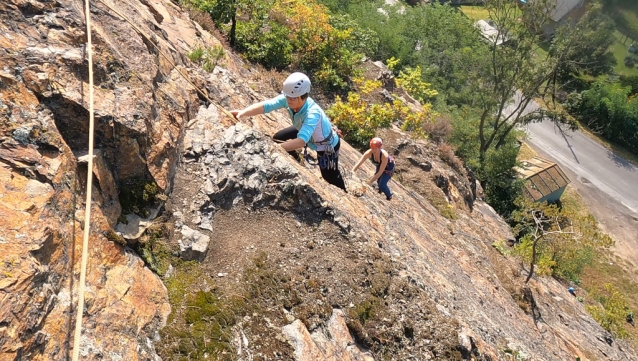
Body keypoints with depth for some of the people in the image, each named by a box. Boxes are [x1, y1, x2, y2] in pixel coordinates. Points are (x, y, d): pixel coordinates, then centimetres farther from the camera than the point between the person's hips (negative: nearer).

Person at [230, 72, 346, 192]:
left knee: (330, 176, 5)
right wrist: (243, 112, -53)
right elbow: (265, 105, -37)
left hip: (327, 144, -6)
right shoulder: (288, 99, -26)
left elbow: (301, 141, -54)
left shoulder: (313, 113, -44)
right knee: (278, 138, 8)